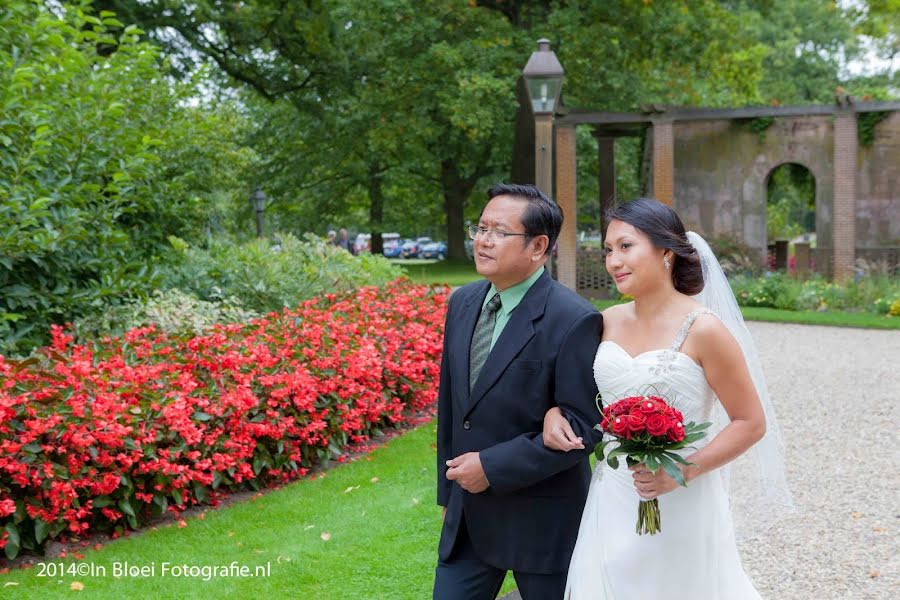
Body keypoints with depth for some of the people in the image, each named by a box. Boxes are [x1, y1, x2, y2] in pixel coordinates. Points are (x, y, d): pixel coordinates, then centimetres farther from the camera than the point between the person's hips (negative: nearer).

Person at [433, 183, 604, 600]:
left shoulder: (574, 320, -17)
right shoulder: (463, 303, 5)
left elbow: (581, 427, -19)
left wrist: (492, 466, -19)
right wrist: (448, 493, 16)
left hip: (542, 521, -5)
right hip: (467, 515, 6)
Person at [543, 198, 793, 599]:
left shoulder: (702, 329, -13)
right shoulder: (608, 322, 2)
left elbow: (751, 423, -9)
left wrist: (684, 471, -20)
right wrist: (555, 412, -3)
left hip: (679, 507, -5)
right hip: (612, 505, 5)